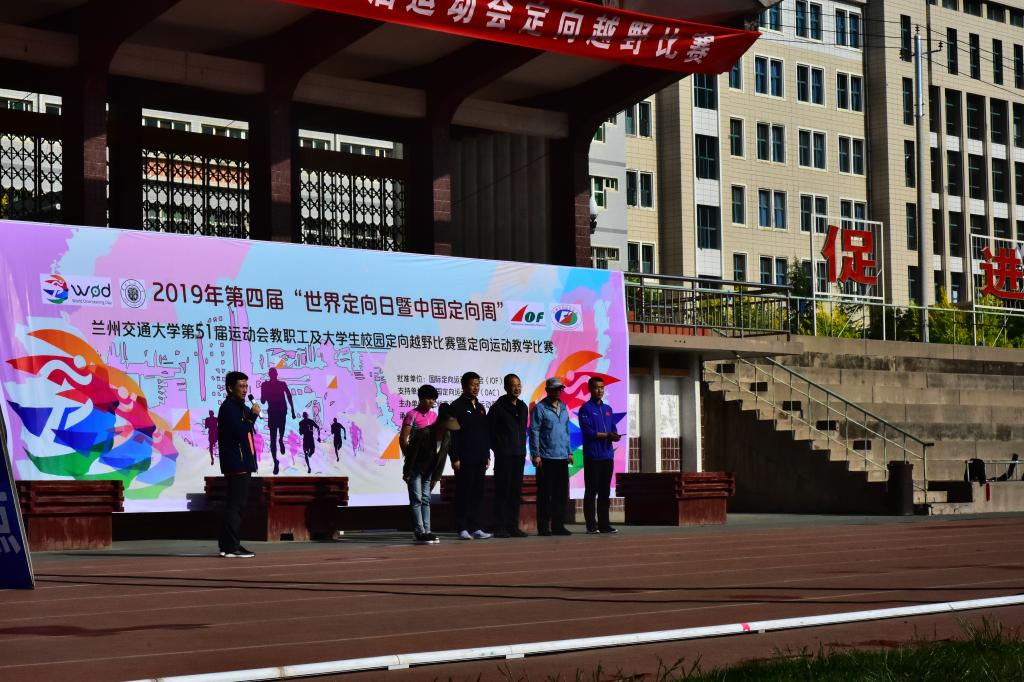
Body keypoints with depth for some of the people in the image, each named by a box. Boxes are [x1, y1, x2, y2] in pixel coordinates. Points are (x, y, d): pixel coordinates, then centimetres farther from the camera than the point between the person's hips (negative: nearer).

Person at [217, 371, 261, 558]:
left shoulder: (239, 408, 19)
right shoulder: (228, 408, -12)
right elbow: (240, 433, -21)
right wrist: (253, 415, -13)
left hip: (242, 465, 10)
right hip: (236, 465, -10)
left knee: (236, 505, 12)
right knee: (236, 505, -11)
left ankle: (227, 545, 16)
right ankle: (232, 547, -11)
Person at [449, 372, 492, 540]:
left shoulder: (480, 407, 17)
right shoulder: (457, 406, -4)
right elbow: (452, 434, -9)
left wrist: (487, 455, 15)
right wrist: (455, 458, -15)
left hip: (479, 459, 7)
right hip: (464, 460, -7)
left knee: (477, 494, 7)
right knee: (464, 494, -4)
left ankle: (475, 528, 11)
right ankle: (462, 528, -1)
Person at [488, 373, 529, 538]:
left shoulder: (523, 407, 13)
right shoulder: (498, 407, -6)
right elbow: (489, 430, -5)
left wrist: (522, 449, 13)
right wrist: (497, 448, -4)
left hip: (519, 455, 6)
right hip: (503, 456, -6)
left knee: (516, 492, 8)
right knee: (502, 492, -5)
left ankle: (513, 527, 12)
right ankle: (500, 528, -3)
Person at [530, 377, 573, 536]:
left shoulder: (563, 408, 15)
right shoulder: (540, 408, -5)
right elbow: (534, 432, -8)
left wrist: (569, 451, 15)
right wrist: (536, 454, -12)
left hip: (562, 458, 6)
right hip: (546, 458, -6)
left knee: (561, 493, 7)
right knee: (545, 494, -2)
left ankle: (558, 526, 14)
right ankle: (543, 527, 3)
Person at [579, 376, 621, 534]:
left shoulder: (608, 409, 17)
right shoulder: (586, 409, -3)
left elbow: (613, 429, 15)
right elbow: (587, 431, -12)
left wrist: (615, 436, -8)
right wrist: (607, 435, -17)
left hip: (607, 455, 6)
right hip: (592, 455, -6)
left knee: (605, 492, 8)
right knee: (591, 491, -3)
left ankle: (604, 524, 12)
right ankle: (591, 526, -2)